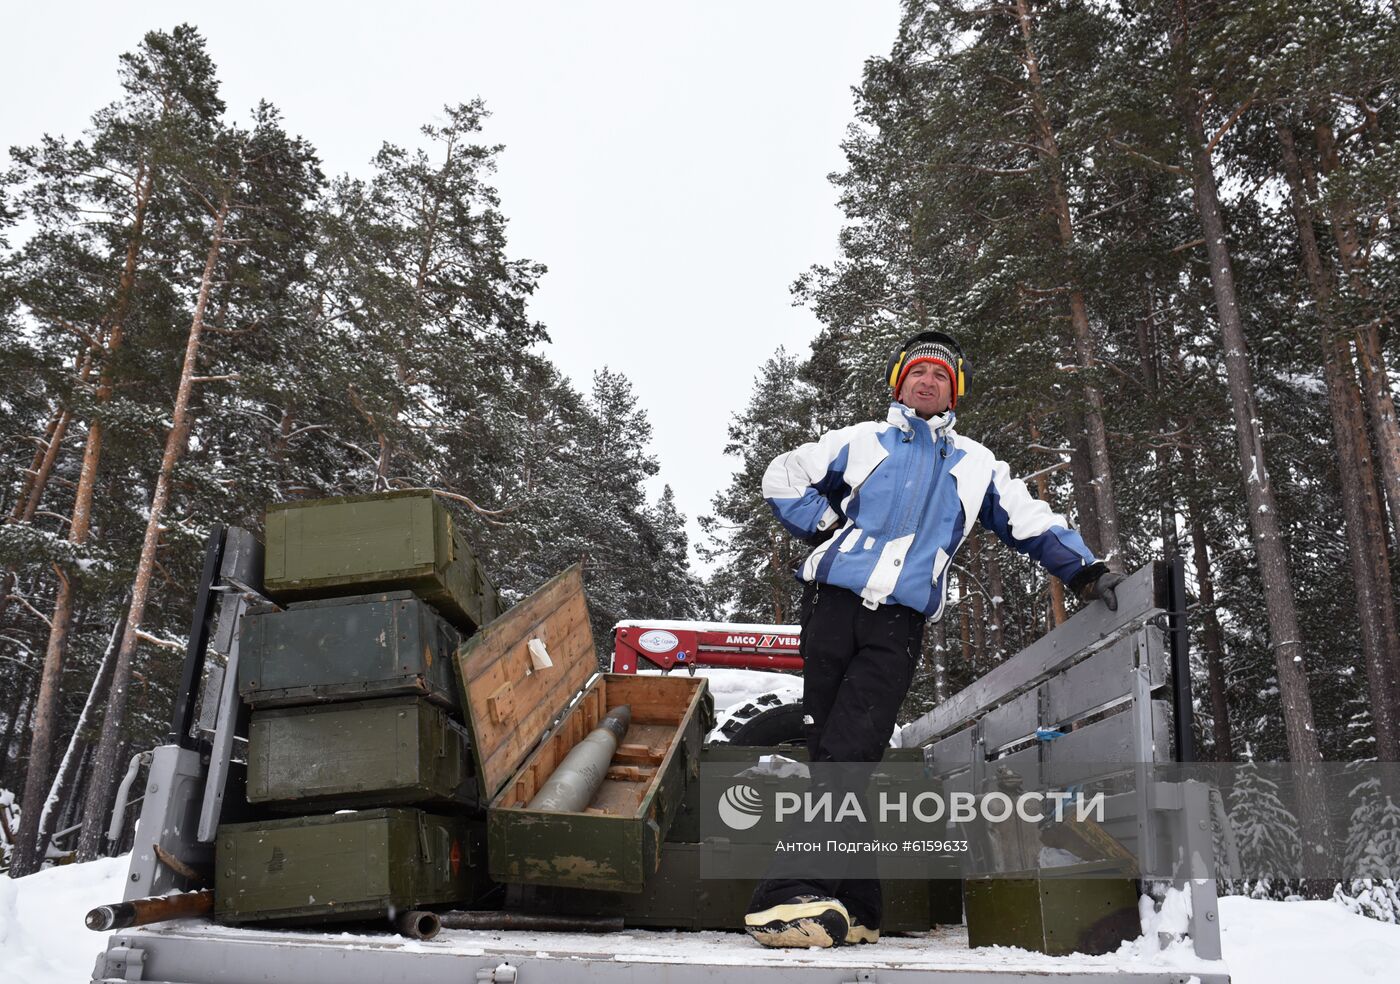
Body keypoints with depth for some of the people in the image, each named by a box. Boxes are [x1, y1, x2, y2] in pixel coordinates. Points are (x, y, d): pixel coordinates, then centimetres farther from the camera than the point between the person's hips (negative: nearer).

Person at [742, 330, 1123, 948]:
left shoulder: (976, 465, 20)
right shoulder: (861, 441, 16)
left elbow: (1033, 521, 20)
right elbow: (782, 479, 20)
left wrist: (1085, 571, 9)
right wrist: (829, 530, 8)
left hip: (899, 624, 0)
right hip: (833, 602, 0)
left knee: (847, 757, -16)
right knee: (829, 756, -6)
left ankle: (793, 894, -18)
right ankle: (851, 908, -2)